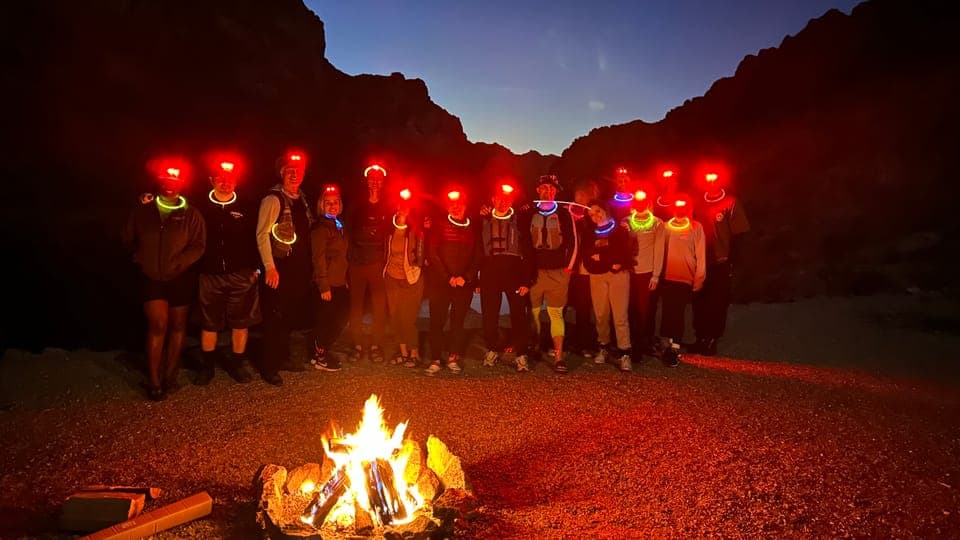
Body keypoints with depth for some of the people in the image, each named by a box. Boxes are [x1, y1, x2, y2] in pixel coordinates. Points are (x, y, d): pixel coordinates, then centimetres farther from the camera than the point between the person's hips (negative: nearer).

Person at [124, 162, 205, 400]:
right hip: (152, 277, 0)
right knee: (158, 325, -8)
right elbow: (129, 239, 14)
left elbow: (198, 246, -10)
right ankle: (154, 381, 3)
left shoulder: (191, 214, -3)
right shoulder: (143, 211, 4)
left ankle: (170, 375, 24)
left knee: (177, 325, 9)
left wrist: (176, 263, -19)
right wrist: (141, 259, 3)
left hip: (180, 278, 0)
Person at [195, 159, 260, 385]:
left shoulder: (245, 209, 3)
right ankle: (207, 366, 22)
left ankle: (237, 363, 20)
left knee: (241, 321, 6)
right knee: (209, 323, 8)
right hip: (210, 275, 0)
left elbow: (254, 239, 4)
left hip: (241, 274, 0)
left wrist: (255, 268, -1)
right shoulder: (202, 207, 3)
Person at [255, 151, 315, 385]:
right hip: (280, 267, -7)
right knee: (275, 317, -1)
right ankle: (269, 367, 10)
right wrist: (269, 267, -19)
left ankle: (283, 358, 31)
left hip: (300, 267, 7)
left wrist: (308, 265, 14)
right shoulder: (273, 200, -11)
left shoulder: (302, 199, 12)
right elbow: (262, 234, -15)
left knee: (291, 316, 16)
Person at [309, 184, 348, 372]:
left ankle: (322, 351, 28)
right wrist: (324, 286, -19)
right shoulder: (321, 227, -12)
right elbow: (319, 259, -16)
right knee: (326, 321, 1)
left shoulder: (338, 225, 15)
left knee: (340, 319, 12)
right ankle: (319, 356, 17)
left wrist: (345, 280, 13)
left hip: (339, 282, 8)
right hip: (328, 284, -8)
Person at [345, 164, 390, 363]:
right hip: (357, 262, 1)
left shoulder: (388, 207, 8)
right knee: (356, 304, 3)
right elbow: (349, 230, 9)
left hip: (378, 262, -1)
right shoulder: (357, 205, 9)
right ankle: (357, 345, 12)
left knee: (379, 305, 0)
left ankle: (376, 345, 10)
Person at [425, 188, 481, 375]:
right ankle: (435, 360, 5)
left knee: (458, 322, 3)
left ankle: (453, 359, 13)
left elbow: (477, 257, 7)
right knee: (437, 322, -2)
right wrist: (448, 277, -11)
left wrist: (466, 278, -8)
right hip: (439, 282, -1)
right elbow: (432, 253, -3)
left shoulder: (473, 229, 11)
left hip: (464, 284, 2)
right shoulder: (440, 226, 5)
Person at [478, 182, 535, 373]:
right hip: (490, 273, 2)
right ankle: (492, 350, 24)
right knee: (489, 314, 6)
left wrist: (527, 280, -7)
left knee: (519, 314, -4)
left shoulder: (520, 221, 4)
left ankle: (521, 355, 5)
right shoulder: (483, 220, 9)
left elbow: (528, 251, 0)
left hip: (514, 272, -2)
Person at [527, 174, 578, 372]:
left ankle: (558, 356, -5)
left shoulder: (564, 214, 6)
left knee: (556, 313, -5)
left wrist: (569, 266, 2)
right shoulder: (529, 213, 8)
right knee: (533, 312, 5)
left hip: (558, 272, -1)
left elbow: (572, 241, 6)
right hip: (534, 271, 1)